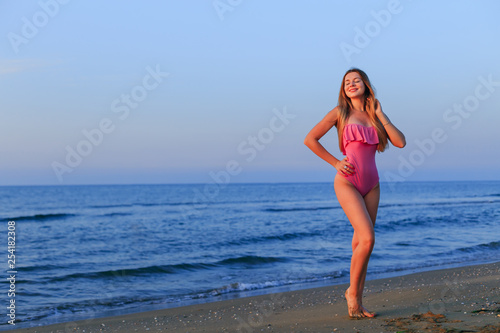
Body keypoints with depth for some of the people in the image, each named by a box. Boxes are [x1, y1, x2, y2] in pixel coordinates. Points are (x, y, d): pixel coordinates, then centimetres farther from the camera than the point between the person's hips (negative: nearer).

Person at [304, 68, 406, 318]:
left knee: (360, 243, 7)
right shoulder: (340, 112, 0)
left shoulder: (374, 114, 11)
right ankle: (353, 292, 1)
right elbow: (310, 139, -1)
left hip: (371, 184, 5)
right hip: (347, 182, -5)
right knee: (367, 239, -16)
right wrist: (335, 163, -3)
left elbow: (400, 142, 1)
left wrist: (380, 114, 0)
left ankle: (357, 301, 15)